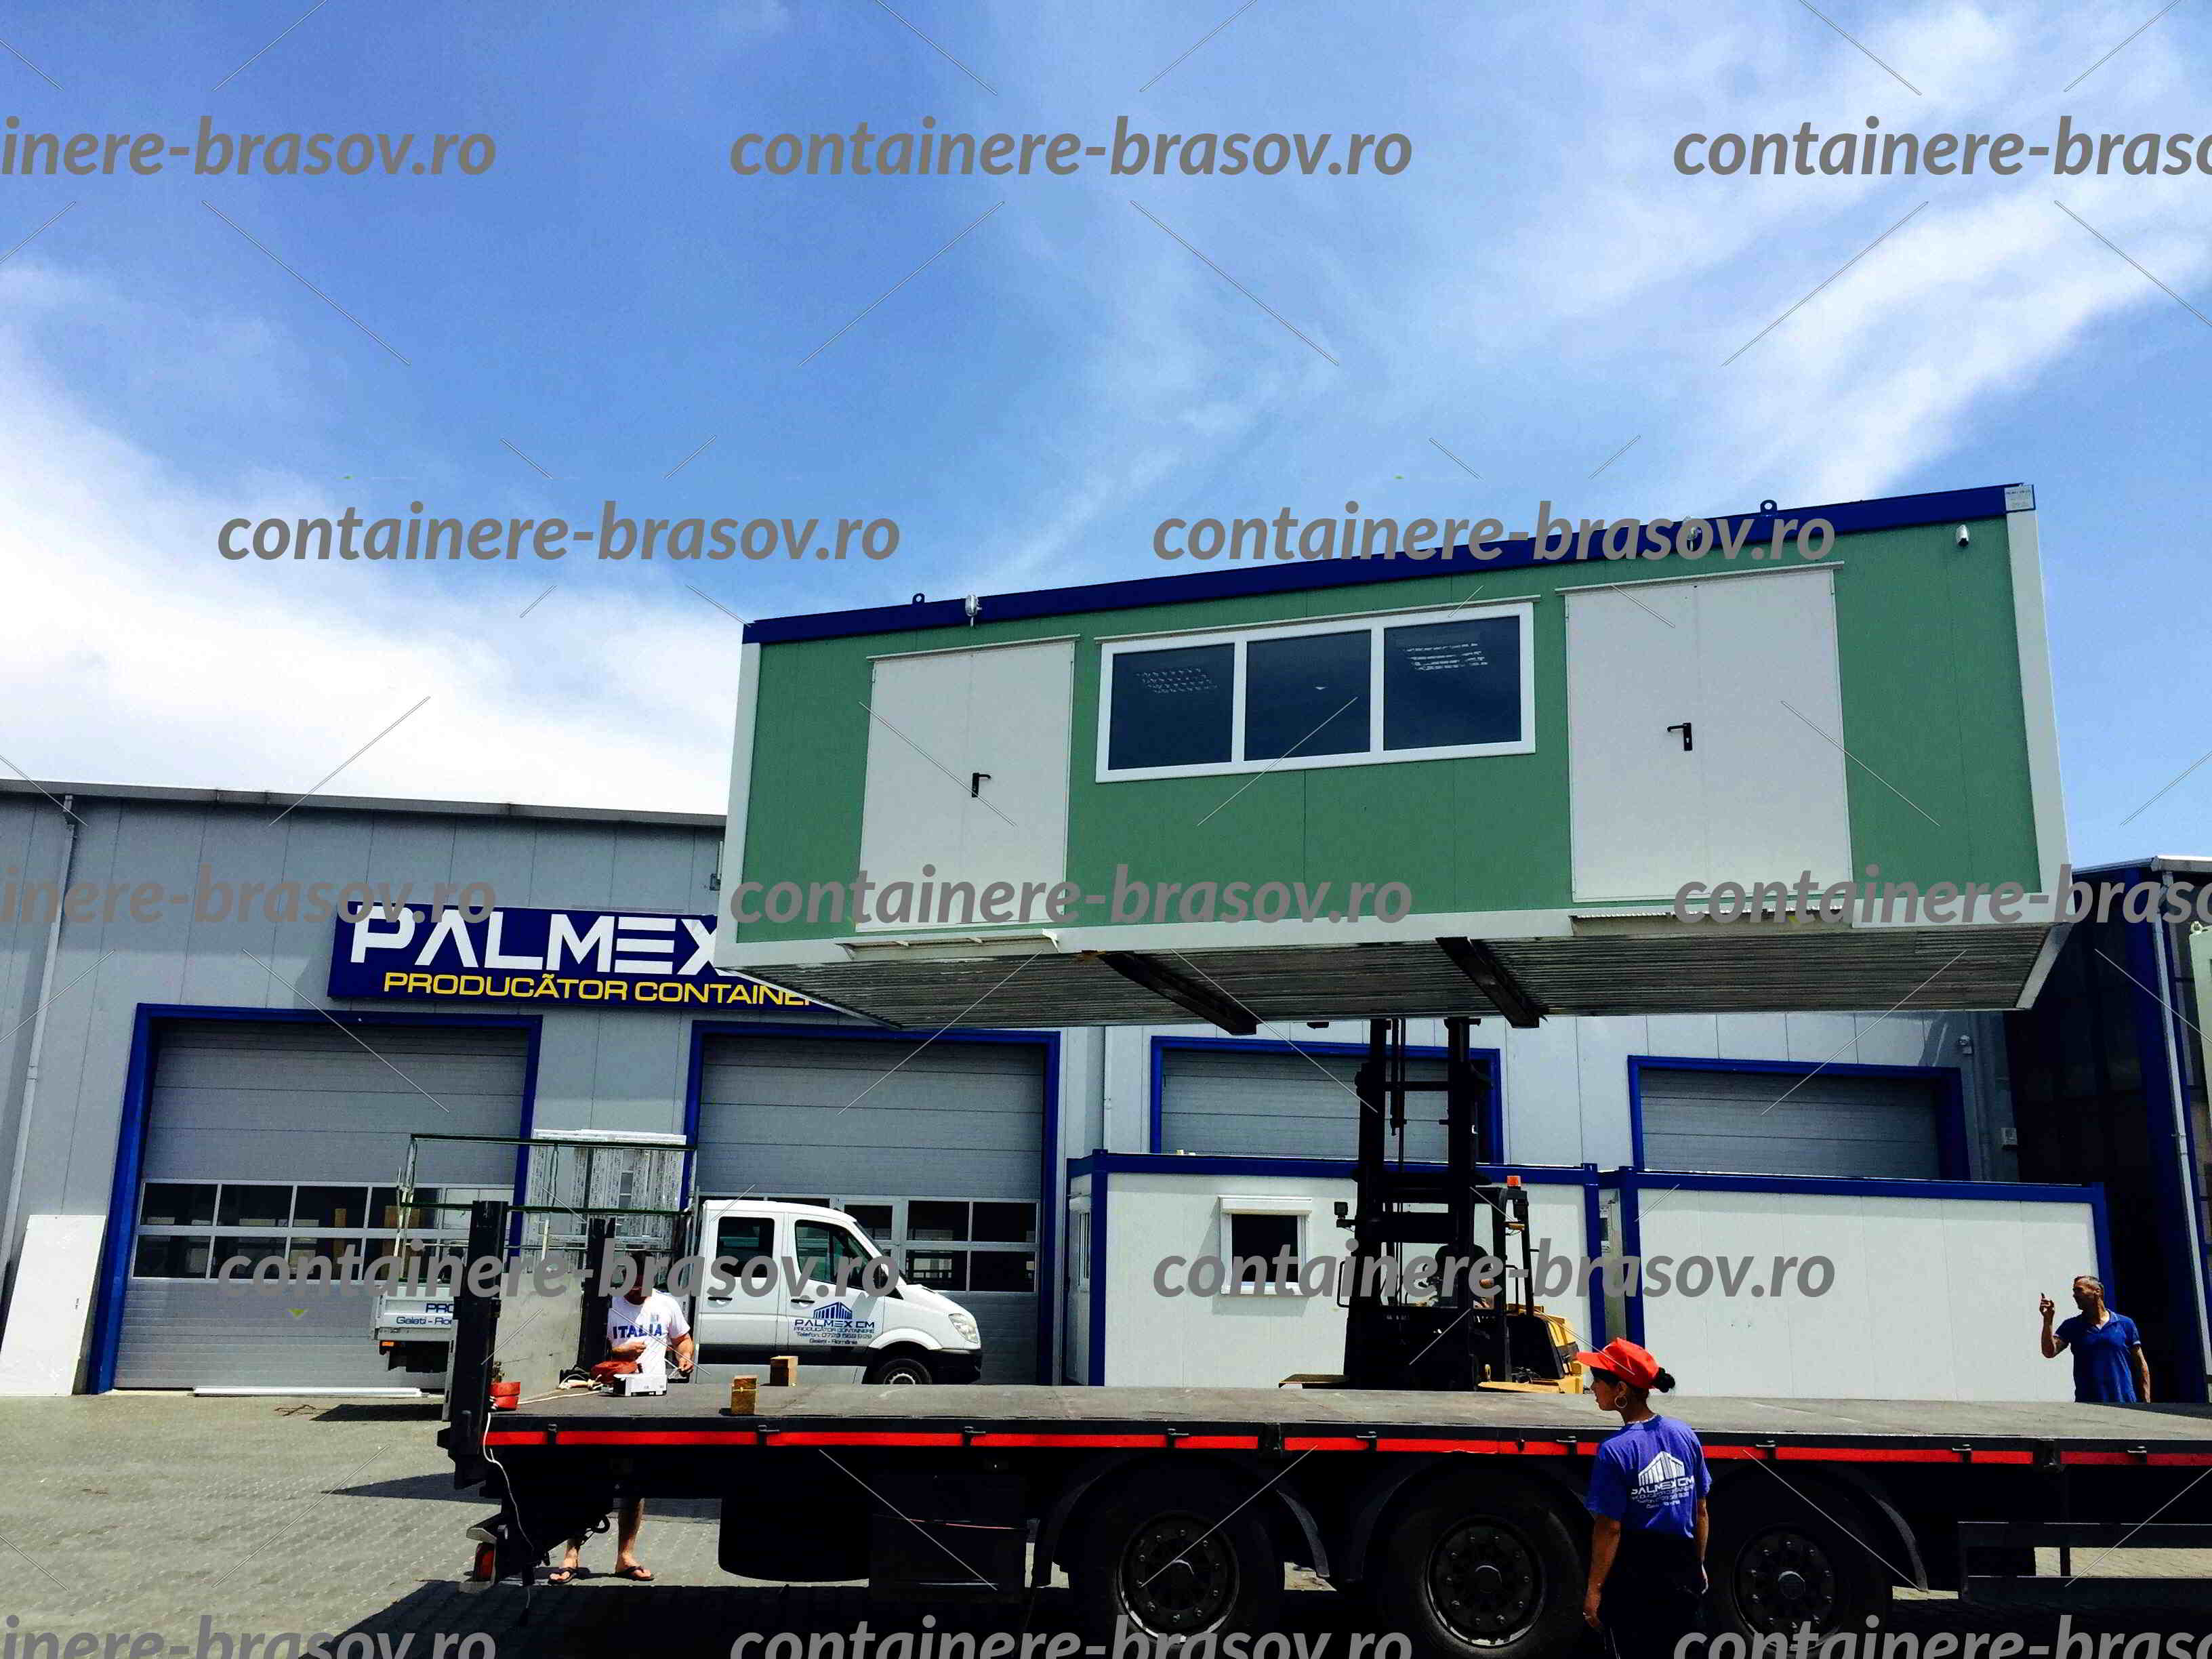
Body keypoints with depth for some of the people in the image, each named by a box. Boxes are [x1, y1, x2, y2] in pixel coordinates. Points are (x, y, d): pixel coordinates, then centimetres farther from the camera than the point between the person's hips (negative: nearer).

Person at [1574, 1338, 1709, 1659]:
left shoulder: (1615, 1451, -20)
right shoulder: (1685, 1435, -3)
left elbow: (1609, 1529, -17)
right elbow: (1700, 1511, 6)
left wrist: (1594, 1590, -9)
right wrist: (1699, 1565, 18)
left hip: (1632, 1586, -5)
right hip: (1683, 1579, 5)